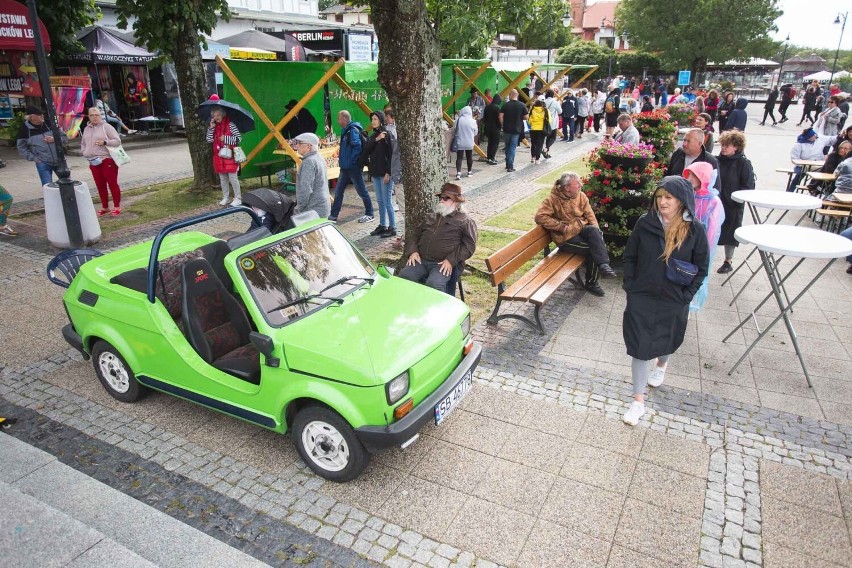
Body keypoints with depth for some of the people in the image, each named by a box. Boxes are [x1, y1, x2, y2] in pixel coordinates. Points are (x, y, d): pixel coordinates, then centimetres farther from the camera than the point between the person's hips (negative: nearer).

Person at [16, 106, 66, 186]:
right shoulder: (25, 129, -7)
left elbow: (63, 136, 7)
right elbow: (22, 148, 1)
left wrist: (54, 139, -13)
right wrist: (34, 158, -9)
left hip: (59, 160, 3)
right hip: (43, 164, -3)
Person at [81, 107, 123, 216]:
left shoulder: (106, 127, -2)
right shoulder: (86, 129, 15)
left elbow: (117, 141, -8)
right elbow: (82, 144, 22)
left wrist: (105, 142, -22)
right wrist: (85, 153, 3)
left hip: (108, 160, -6)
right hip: (93, 162, 6)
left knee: (112, 184, -3)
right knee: (100, 186, 9)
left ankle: (117, 207, 3)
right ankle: (105, 207, 18)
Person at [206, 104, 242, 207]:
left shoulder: (230, 124, -8)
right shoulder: (214, 126, 8)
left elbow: (239, 138, -12)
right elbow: (209, 140, 3)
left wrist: (225, 139, -18)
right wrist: (211, 128, -7)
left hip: (229, 156, -6)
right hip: (218, 157, 6)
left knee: (232, 177, -4)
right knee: (222, 178, 12)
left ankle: (238, 198, 3)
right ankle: (225, 197, 21)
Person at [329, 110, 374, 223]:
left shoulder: (353, 130, -15)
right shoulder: (346, 130, 14)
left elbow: (357, 146, -24)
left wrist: (351, 161, -20)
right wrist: (341, 157, 11)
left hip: (354, 167, -10)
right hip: (345, 167, 10)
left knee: (362, 191, 1)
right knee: (338, 191, 11)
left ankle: (369, 214, 13)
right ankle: (333, 215, 18)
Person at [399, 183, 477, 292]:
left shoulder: (465, 221, 11)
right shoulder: (430, 218, 28)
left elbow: (469, 245, 0)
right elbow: (415, 235, 27)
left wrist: (451, 260, -12)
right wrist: (412, 251, 5)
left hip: (444, 264, -5)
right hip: (421, 260, 5)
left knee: (433, 284, -34)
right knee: (404, 276, -24)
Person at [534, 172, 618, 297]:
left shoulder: (581, 196, 5)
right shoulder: (553, 199, -11)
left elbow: (590, 215, 8)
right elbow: (540, 217, -18)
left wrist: (596, 231, -9)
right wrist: (561, 226, -19)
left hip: (581, 229, 5)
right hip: (565, 237, -5)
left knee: (593, 231, -28)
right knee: (593, 248, -25)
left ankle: (603, 265, -19)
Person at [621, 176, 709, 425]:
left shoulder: (695, 230, -11)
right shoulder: (645, 223, -8)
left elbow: (700, 268, -2)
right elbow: (630, 256, 2)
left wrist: (685, 295, -7)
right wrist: (630, 286, -3)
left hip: (674, 302, 0)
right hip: (641, 297, 0)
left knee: (666, 340, 21)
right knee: (640, 346, 0)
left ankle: (661, 365, 57)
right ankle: (638, 400, 12)